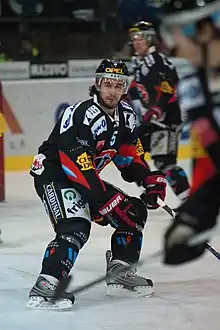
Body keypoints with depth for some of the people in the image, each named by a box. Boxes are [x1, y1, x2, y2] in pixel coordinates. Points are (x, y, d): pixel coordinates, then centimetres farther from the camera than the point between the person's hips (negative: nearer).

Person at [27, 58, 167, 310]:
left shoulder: (125, 116, 2)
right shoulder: (83, 115, -26)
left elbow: (128, 156, 14)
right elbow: (78, 165, -30)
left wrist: (149, 178, -2)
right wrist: (106, 200, -32)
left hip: (86, 176, 9)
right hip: (54, 174, -9)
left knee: (134, 212, 8)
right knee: (76, 227, -30)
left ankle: (119, 274, 15)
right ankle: (44, 289, -33)